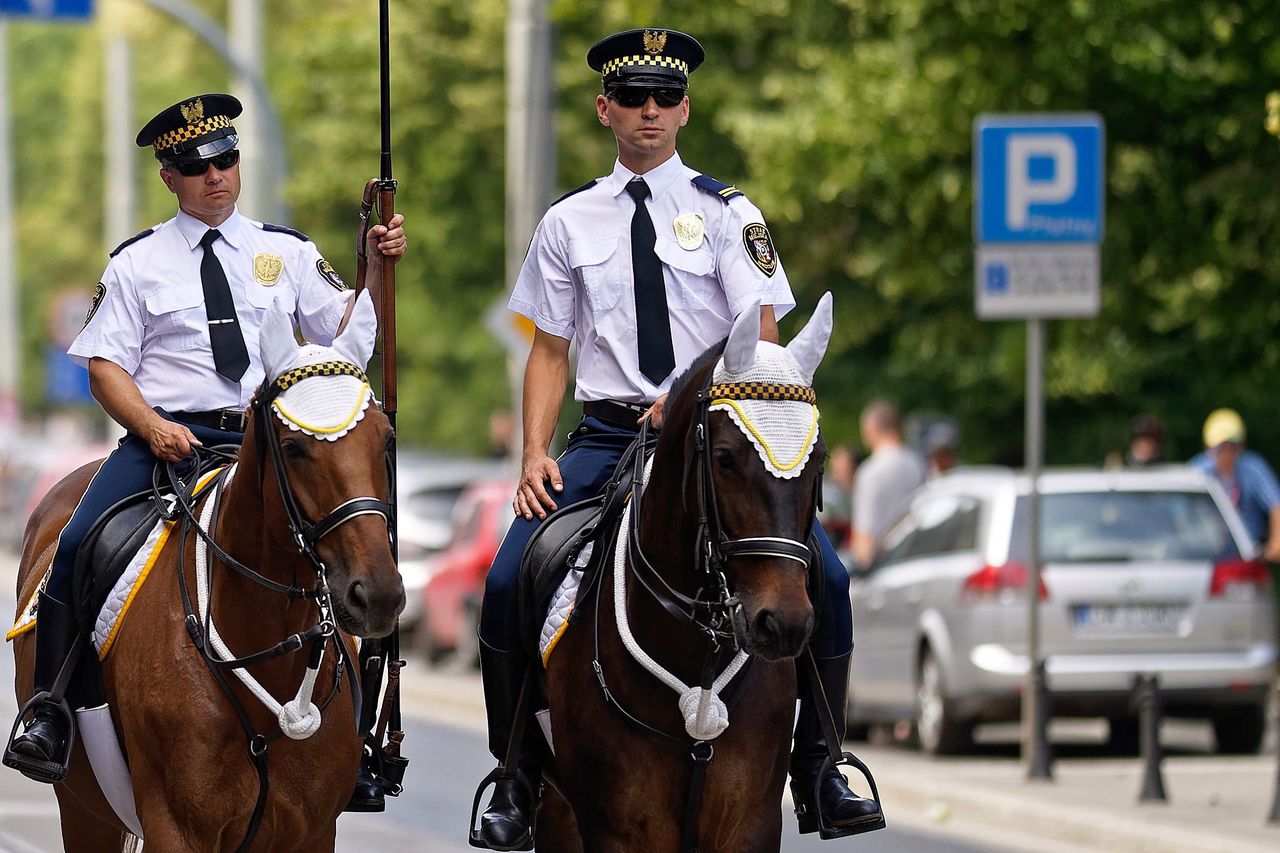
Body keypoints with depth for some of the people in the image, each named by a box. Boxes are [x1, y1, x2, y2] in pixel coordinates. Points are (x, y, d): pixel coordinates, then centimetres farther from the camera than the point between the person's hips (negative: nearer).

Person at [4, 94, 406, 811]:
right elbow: (106, 364, 4)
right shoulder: (139, 263, 9)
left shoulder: (287, 252, 13)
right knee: (79, 546, -22)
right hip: (166, 439, -1)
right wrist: (153, 427, -12)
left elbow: (349, 334, 6)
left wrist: (379, 268, -11)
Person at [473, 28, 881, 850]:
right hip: (605, 436, 1)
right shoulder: (569, 222, 10)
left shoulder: (726, 213, 4)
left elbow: (761, 341, -5)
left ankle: (817, 769, -5)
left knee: (823, 575, -21)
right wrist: (535, 456, -4)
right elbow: (551, 351, 11)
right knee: (509, 580, -20)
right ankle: (517, 780, -4)